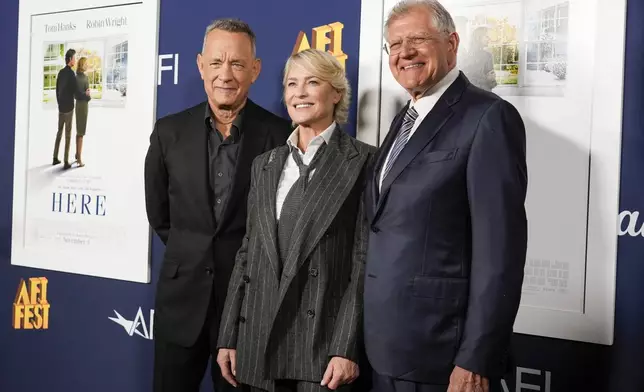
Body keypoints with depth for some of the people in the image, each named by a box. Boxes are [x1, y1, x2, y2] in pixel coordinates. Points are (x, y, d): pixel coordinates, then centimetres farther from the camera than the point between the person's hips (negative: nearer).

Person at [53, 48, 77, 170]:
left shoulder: (61, 72, 8)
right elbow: (75, 91, -14)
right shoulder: (71, 73, -16)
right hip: (69, 107, -8)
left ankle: (55, 158, 19)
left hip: (61, 106, 8)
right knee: (68, 134, -4)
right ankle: (66, 162, -3)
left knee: (59, 131, 15)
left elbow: (57, 90, 13)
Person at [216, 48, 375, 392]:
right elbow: (247, 252, 13)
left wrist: (347, 349, -14)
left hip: (323, 338, -4)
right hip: (260, 340, 5)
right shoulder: (265, 165, 13)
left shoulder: (362, 161, -3)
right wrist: (229, 338, 9)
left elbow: (365, 260, -8)